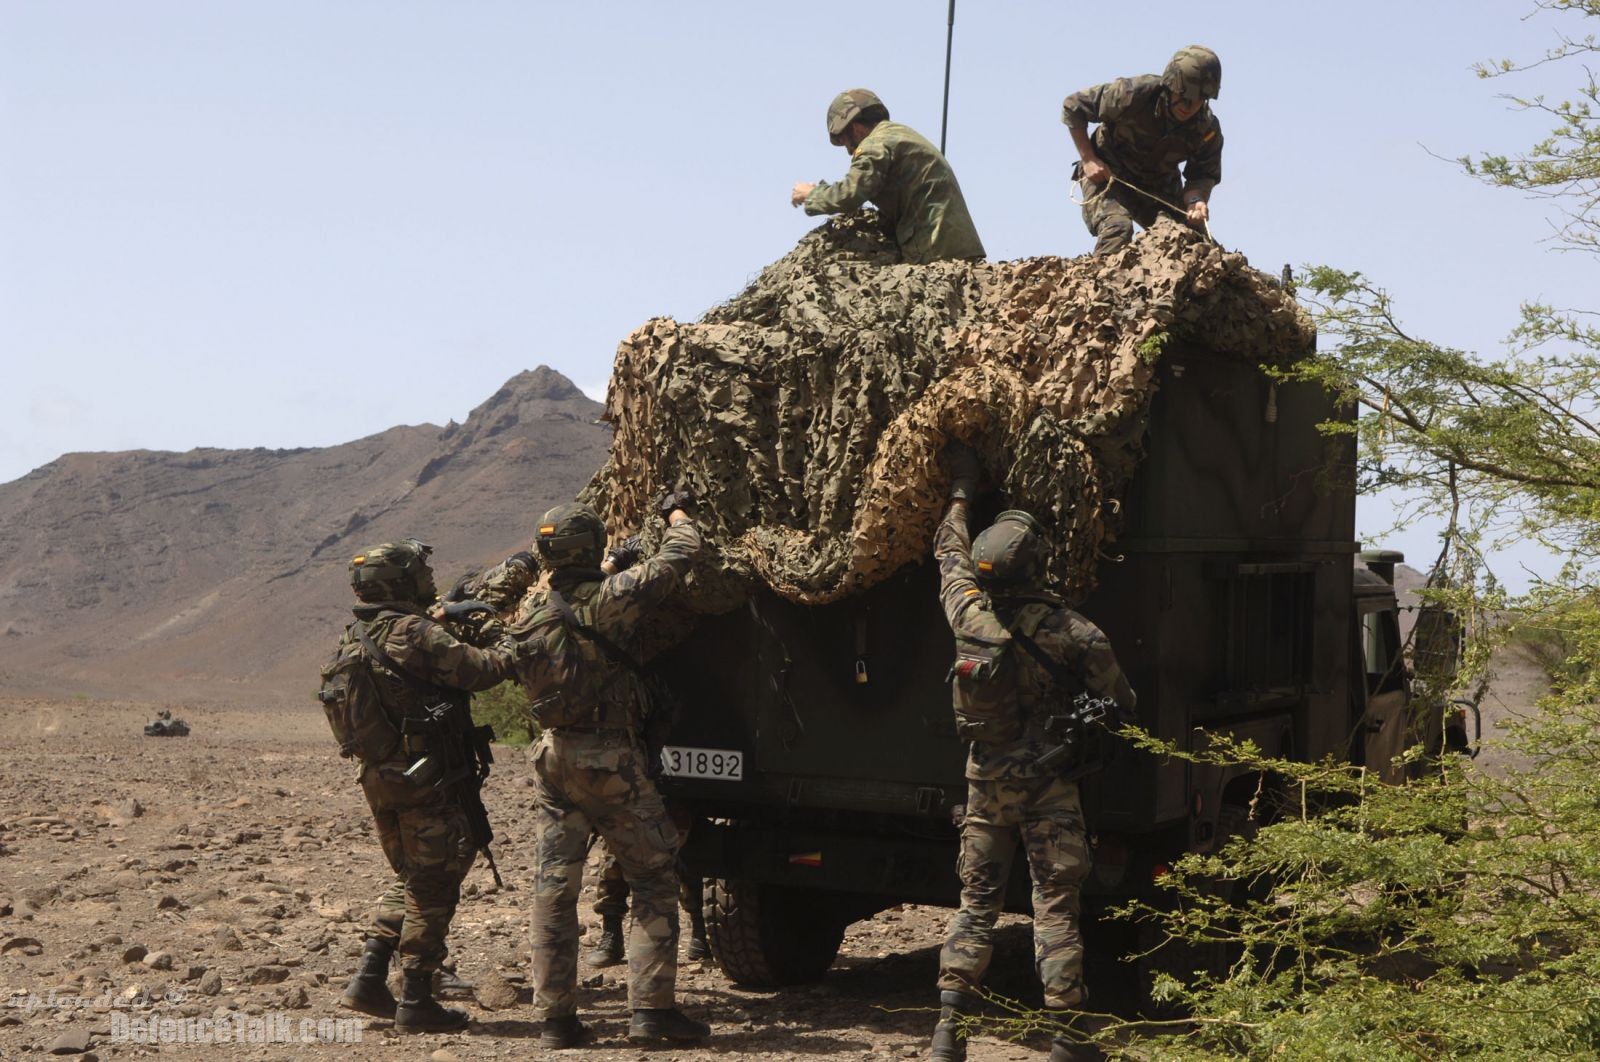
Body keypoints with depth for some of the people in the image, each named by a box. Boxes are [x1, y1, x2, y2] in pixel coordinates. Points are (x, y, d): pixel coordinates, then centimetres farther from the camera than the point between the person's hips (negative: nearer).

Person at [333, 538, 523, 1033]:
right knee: (434, 886, 1)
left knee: (410, 879, 21)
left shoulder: (354, 638, 10)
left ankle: (369, 978, 15)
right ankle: (416, 1000, 4)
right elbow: (476, 670, -20)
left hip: (379, 775, 9)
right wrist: (514, 649, -4)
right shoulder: (411, 633, -17)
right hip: (425, 778, -9)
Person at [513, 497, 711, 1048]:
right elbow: (679, 555, -8)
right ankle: (651, 1008, -1)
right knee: (653, 880, 3)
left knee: (554, 884, 8)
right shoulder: (609, 598, -15)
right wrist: (676, 511, 14)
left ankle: (554, 1015, 9)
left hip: (552, 755, 6)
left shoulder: (530, 610, 4)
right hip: (610, 758, -6)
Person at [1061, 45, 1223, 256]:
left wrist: (1196, 199, -34)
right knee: (1118, 229, -31)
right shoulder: (1133, 94, -27)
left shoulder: (1208, 130, -17)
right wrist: (1088, 159, -21)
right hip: (1106, 174, -4)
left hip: (1159, 186, 4)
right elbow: (1072, 106, -17)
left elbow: (1204, 175, -9)